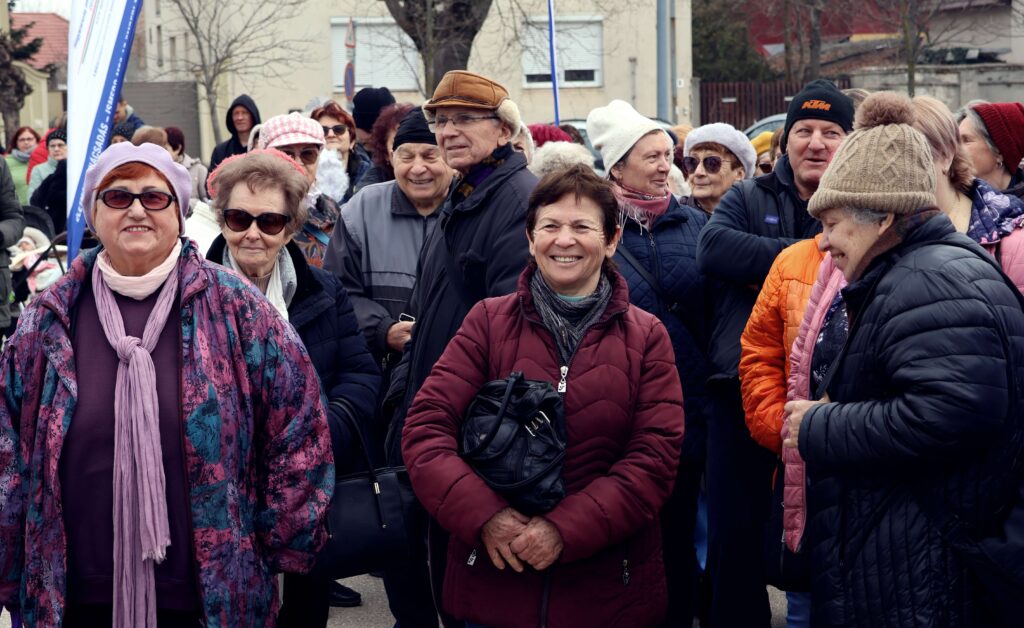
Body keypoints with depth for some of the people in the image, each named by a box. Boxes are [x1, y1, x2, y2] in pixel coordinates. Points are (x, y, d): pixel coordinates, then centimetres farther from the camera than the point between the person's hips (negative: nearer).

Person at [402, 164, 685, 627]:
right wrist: (484, 515, -19)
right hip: (493, 577, 0)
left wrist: (566, 529, -18)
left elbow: (656, 455, -7)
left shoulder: (646, 337, 2)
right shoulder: (488, 321, 3)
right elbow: (426, 427, -5)